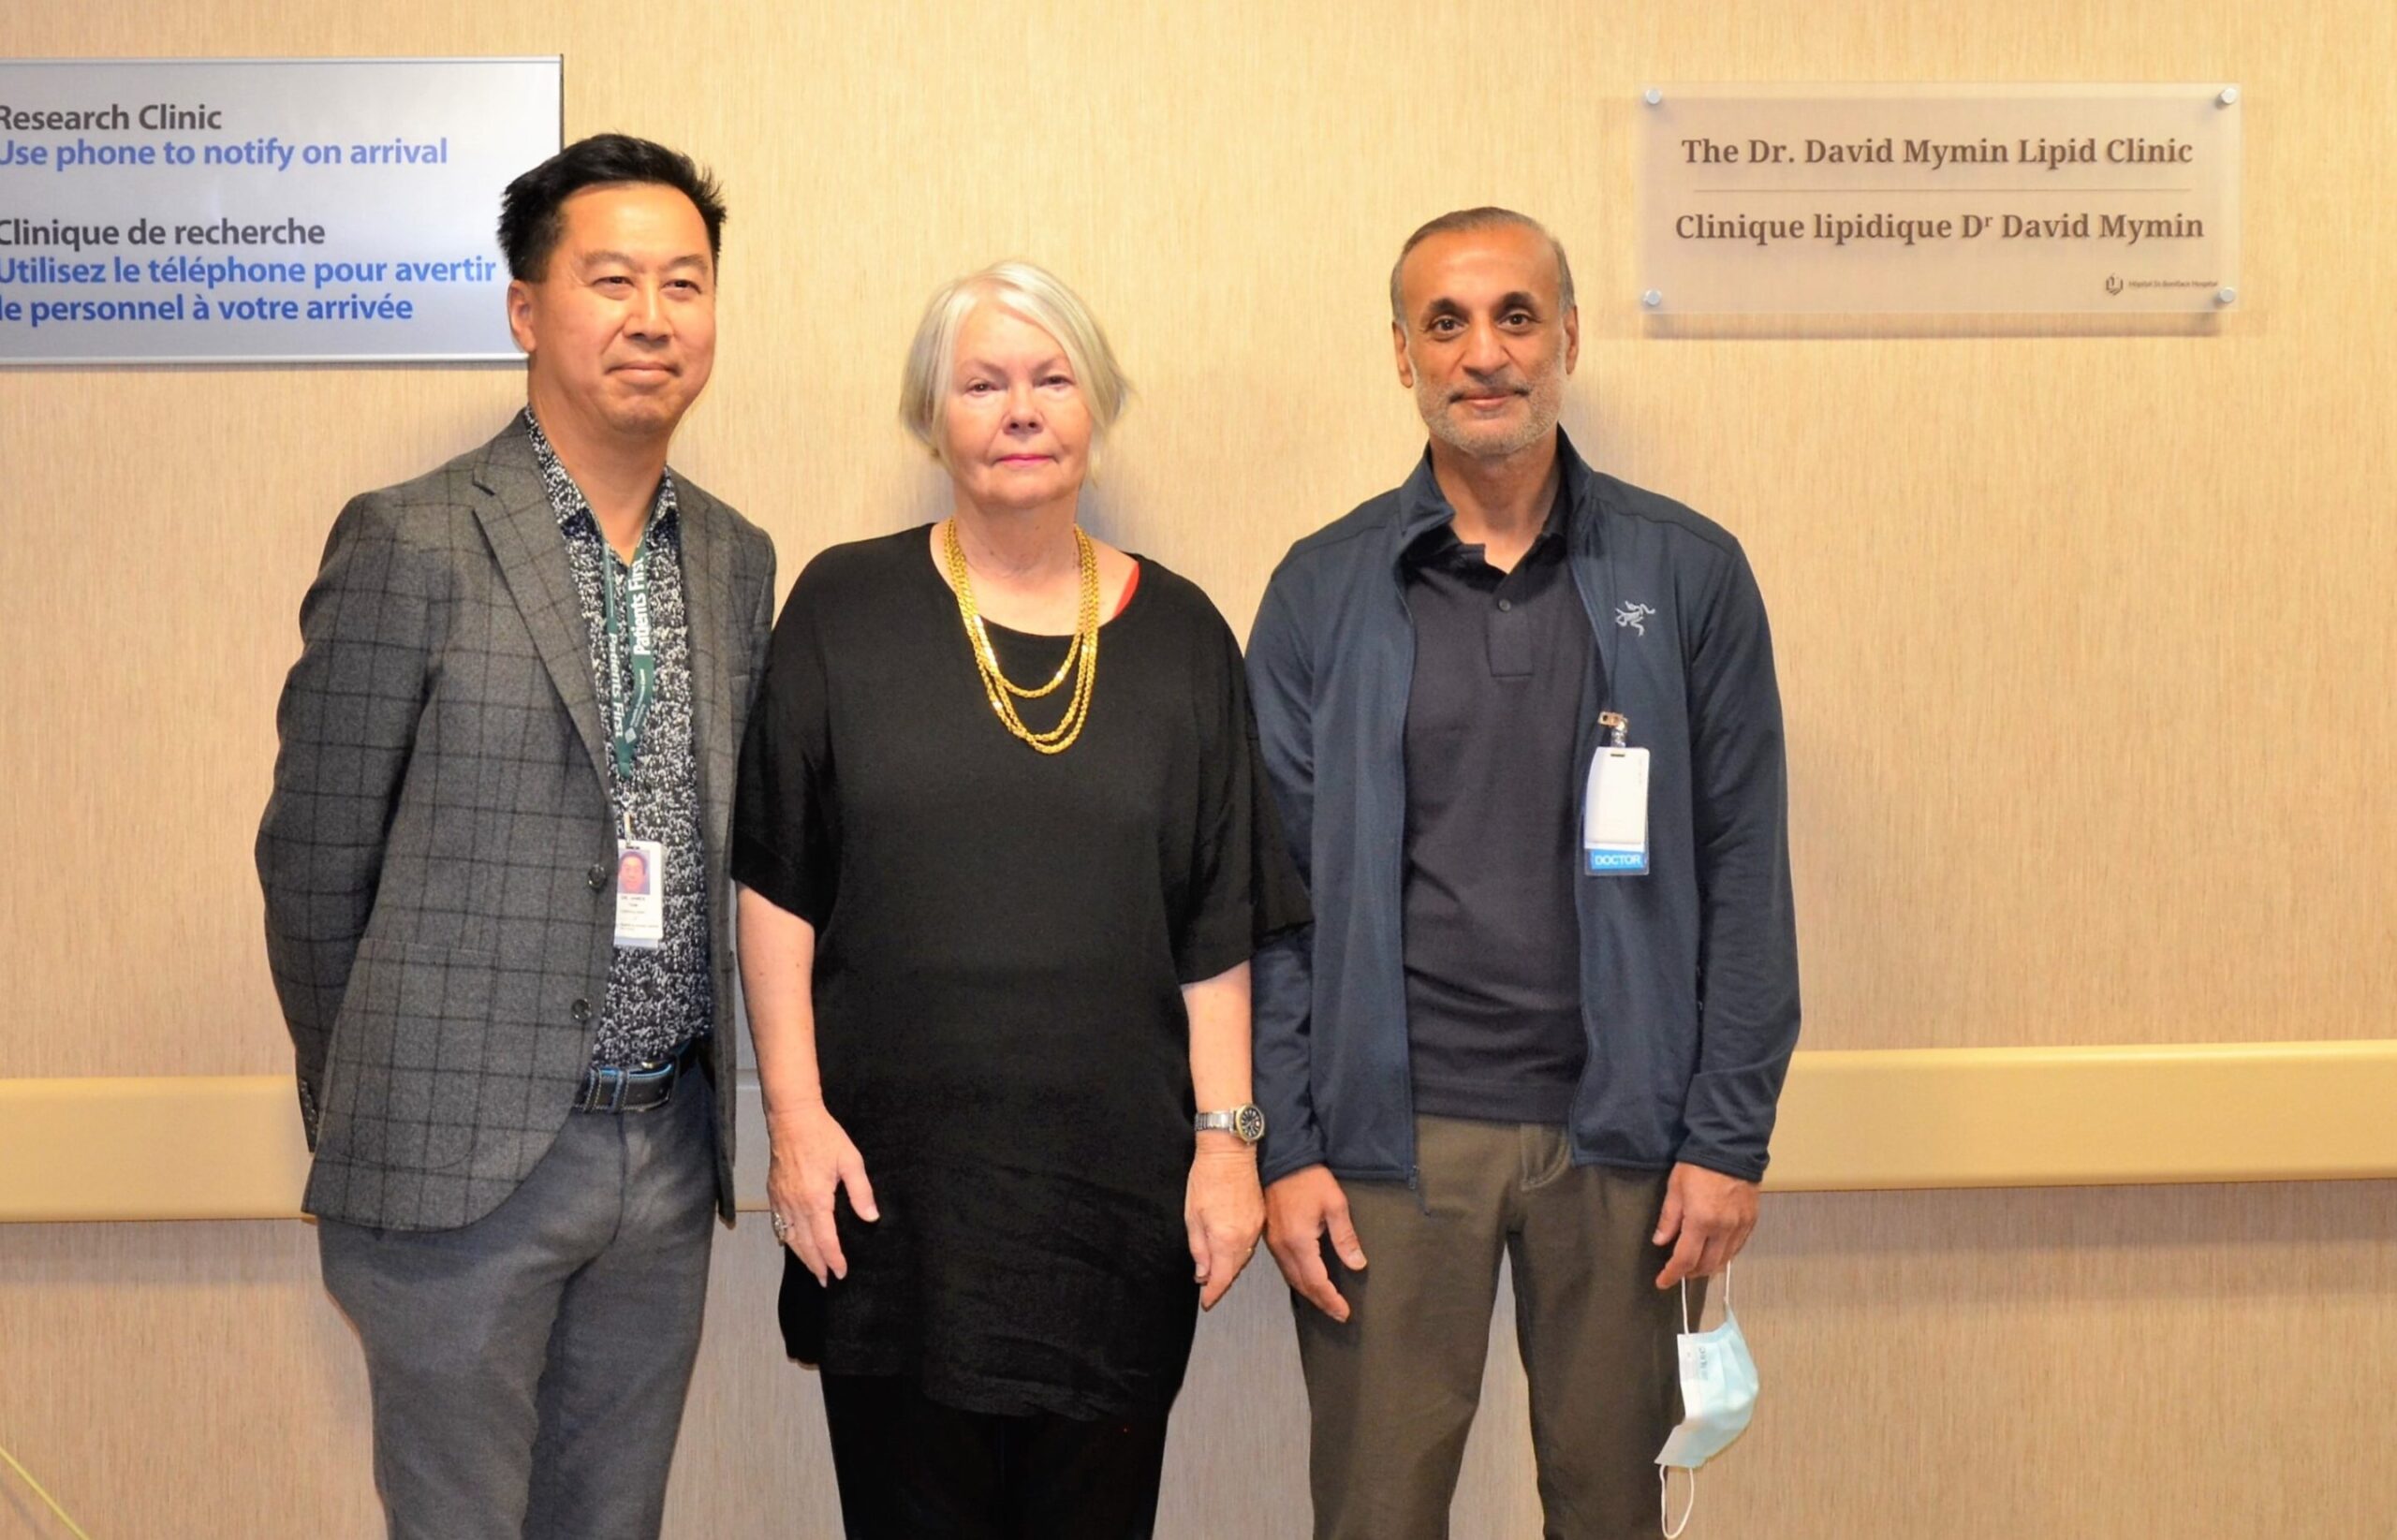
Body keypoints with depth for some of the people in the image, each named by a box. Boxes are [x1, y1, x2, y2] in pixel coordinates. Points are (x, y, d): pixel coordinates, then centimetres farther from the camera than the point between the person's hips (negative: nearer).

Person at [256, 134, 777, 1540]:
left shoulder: (739, 560, 8)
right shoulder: (411, 544, -10)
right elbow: (315, 862, -4)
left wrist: (700, 1103, 13)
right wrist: (367, 1112, 4)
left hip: (669, 1150, 5)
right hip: (464, 1159, -5)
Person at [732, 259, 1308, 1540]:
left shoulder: (1178, 634, 6)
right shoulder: (845, 608, 1)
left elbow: (1219, 930, 7)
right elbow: (776, 891, 1)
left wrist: (1227, 1138, 3)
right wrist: (794, 1116, -5)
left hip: (1120, 1180, 1)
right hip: (893, 1177, -1)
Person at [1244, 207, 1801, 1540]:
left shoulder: (1688, 576, 2)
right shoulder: (1326, 590, 3)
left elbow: (1743, 873, 2)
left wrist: (1730, 1135, -3)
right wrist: (1283, 1145, -4)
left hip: (1618, 1130, 0)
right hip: (1393, 1132, 0)